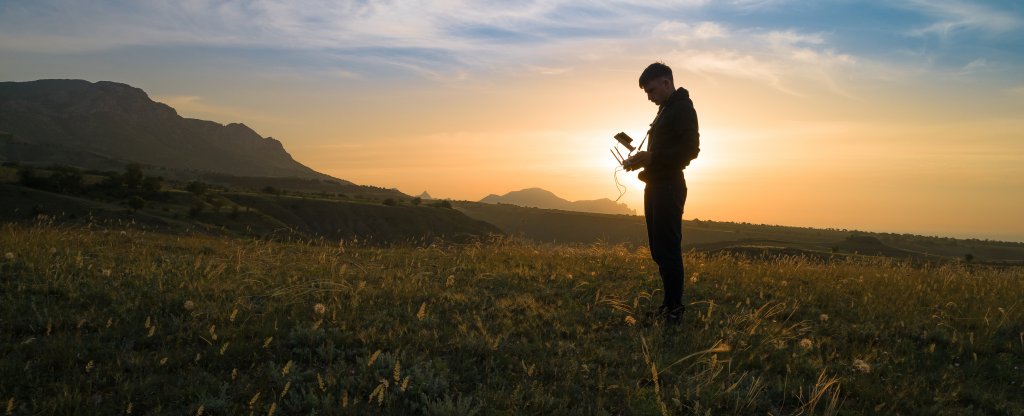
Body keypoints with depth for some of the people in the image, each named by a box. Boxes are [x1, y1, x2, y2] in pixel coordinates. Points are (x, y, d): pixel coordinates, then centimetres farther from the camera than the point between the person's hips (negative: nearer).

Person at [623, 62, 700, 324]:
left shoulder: (683, 108, -9)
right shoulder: (666, 110, 21)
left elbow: (691, 149, -18)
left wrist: (651, 157, -21)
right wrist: (642, 160, 10)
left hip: (669, 187, -10)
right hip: (656, 185, 10)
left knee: (667, 249, -9)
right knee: (659, 249, 10)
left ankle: (674, 307, -4)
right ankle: (670, 302, 16)